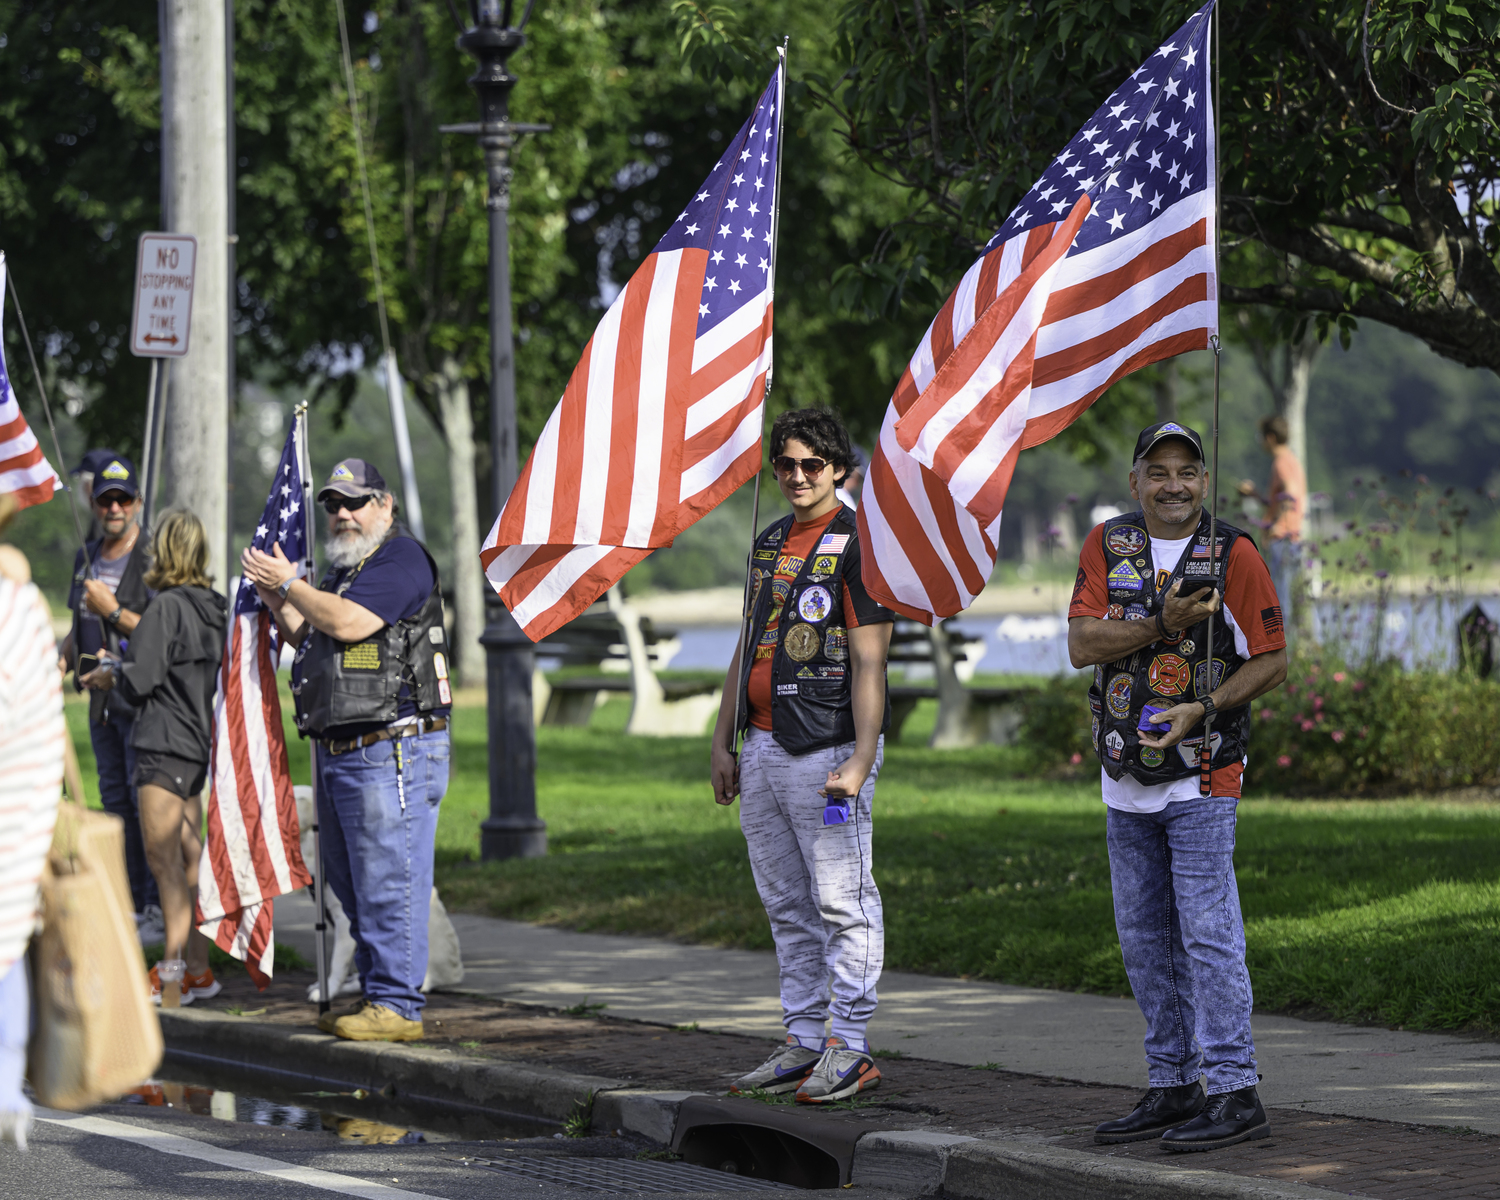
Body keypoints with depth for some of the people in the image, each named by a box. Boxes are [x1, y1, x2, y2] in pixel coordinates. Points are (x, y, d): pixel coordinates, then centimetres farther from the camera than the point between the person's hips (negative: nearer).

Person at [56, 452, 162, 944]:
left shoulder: (153, 561, -10)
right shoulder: (87, 558, 13)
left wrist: (113, 611, -19)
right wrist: (60, 663, 8)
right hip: (103, 700, 8)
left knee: (149, 801, -9)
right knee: (115, 800, 11)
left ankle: (159, 909, -5)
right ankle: (132, 904, 19)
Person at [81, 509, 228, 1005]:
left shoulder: (166, 607, -14)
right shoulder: (213, 609, 10)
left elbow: (139, 680, -16)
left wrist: (110, 675, 5)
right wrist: (118, 672, 20)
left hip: (165, 744, -8)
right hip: (198, 742, 8)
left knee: (162, 857, -6)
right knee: (187, 856, 11)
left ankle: (172, 970, -7)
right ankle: (198, 969, 14)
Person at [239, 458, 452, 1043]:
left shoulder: (401, 558, -10)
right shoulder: (345, 568, 22)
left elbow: (348, 623, -21)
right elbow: (311, 637, 27)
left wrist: (289, 583, -9)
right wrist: (276, 598, 10)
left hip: (393, 751, -11)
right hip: (339, 753, 11)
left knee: (388, 880, -10)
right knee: (353, 884, 15)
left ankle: (397, 1006, -8)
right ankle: (375, 994, 23)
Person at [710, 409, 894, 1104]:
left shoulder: (857, 544, -7)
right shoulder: (769, 543, 17)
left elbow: (868, 662, -12)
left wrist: (860, 760, -19)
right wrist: (723, 742, 18)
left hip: (826, 749, -8)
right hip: (763, 748, 8)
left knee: (842, 903, -5)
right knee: (787, 907, 10)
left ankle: (850, 1048, -2)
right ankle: (803, 1041, 16)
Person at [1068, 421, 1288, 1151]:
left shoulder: (1232, 555, -6)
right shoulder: (1107, 546, 5)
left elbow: (1272, 659, -4)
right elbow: (1082, 645, -6)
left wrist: (1205, 709, -17)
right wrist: (1162, 624, -19)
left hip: (1201, 777, -5)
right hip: (1126, 779, 5)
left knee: (1208, 934, -10)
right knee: (1145, 940, 9)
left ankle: (1232, 1092, -9)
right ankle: (1173, 1087, 17)